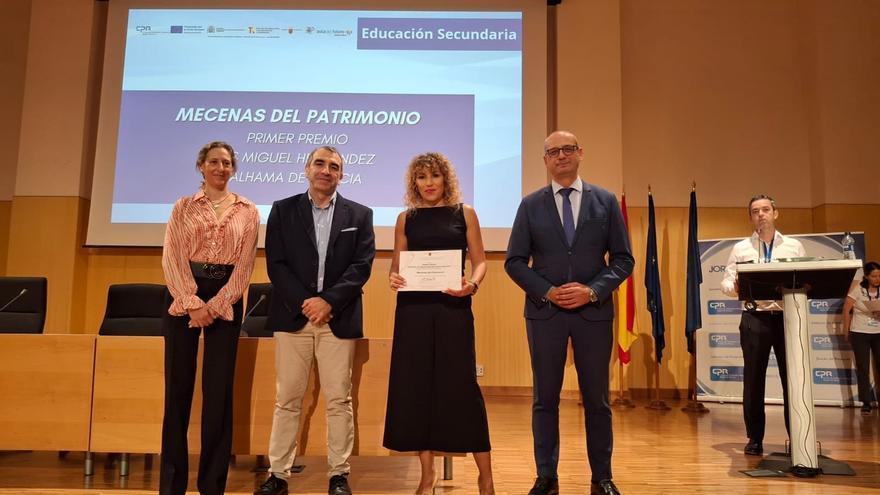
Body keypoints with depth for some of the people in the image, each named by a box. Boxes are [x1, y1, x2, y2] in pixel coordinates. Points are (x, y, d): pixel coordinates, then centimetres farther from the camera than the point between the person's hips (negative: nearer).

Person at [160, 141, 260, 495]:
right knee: (178, 386, 2)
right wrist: (193, 303, -13)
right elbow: (172, 257, -1)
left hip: (226, 301, 0)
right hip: (184, 298, 0)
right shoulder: (183, 207, 8)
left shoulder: (247, 211, 7)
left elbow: (245, 265, 1)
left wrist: (214, 306, -10)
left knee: (219, 389, 2)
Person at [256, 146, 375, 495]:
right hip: (293, 316, 0)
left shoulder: (359, 215, 8)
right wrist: (304, 303, -11)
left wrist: (328, 301, -13)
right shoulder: (283, 210, 8)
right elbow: (275, 264, 1)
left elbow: (362, 265, -1)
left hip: (339, 318, 0)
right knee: (287, 399, 6)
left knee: (339, 400, 4)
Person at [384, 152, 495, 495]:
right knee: (416, 385, 4)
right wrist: (393, 278, -11)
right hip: (413, 309, 2)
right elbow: (397, 264, 11)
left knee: (460, 384, -2)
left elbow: (480, 261, 4)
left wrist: (472, 284, -16)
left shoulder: (464, 213, 6)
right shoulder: (406, 218, 10)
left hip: (453, 307, -2)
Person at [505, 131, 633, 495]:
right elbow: (514, 261, 2)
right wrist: (547, 292, -11)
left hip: (594, 311, 0)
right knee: (545, 397, 7)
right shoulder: (531, 205, 4)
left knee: (597, 398, 8)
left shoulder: (605, 201, 5)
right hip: (544, 311, 0)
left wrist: (592, 291, -11)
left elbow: (623, 259, 3)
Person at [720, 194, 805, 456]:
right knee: (753, 380, 3)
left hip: (788, 317, 1)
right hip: (755, 319, -1)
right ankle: (755, 438, 13)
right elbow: (726, 282, 3)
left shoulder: (794, 246, 10)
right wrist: (735, 287, -20)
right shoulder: (740, 248, 7)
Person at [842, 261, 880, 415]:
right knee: (863, 368, 3)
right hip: (860, 333, -2)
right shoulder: (857, 289, -7)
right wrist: (847, 331, -1)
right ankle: (866, 403, 8)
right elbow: (846, 310, -4)